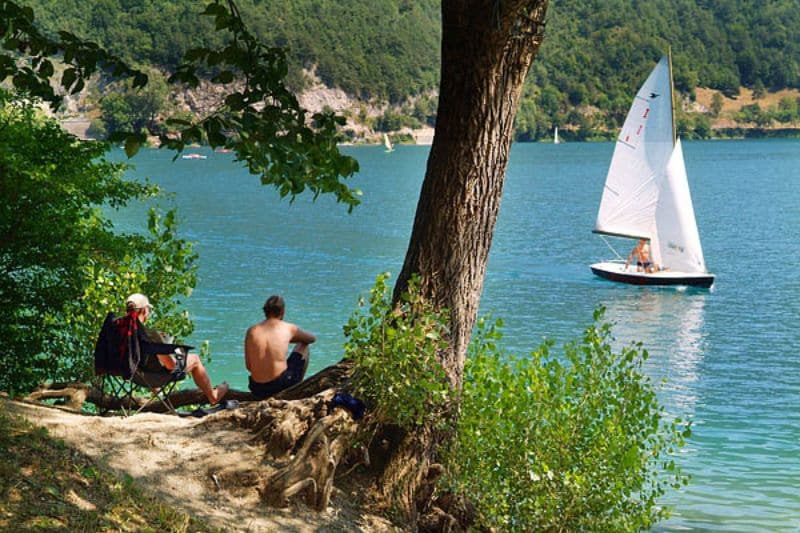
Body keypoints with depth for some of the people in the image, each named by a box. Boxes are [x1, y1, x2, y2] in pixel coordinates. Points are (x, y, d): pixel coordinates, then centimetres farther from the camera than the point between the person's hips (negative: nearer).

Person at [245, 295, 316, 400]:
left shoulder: (251, 331, 4)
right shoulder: (288, 328, -1)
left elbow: (248, 366, 7)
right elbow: (312, 338, 19)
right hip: (281, 385, -4)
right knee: (303, 347, 24)